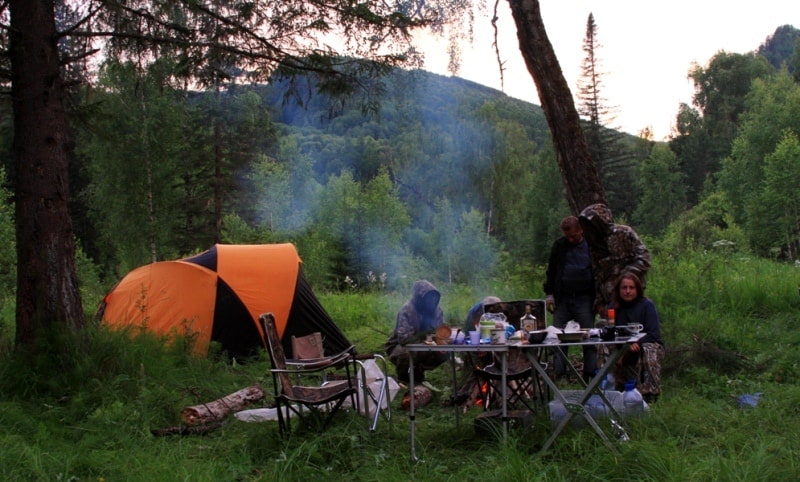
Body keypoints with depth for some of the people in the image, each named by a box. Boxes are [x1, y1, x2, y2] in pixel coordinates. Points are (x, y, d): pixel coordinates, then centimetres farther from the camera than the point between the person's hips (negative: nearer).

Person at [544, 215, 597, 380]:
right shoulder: (559, 246, 8)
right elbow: (551, 271, 14)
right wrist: (549, 294, 7)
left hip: (584, 299, -2)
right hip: (562, 298, 2)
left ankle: (591, 375, 7)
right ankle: (558, 374, 8)